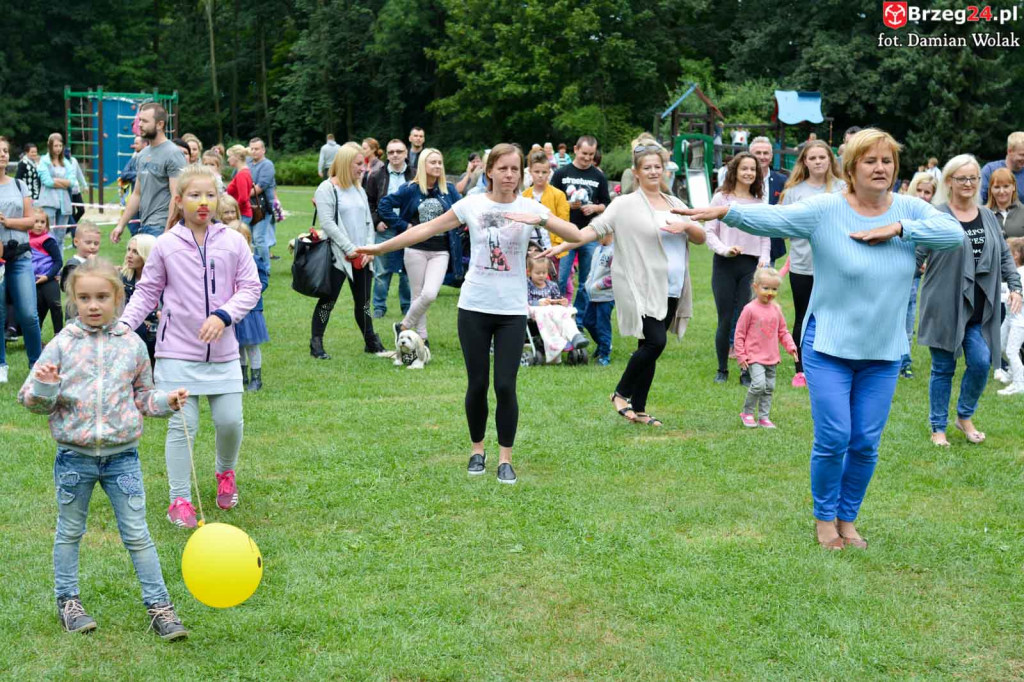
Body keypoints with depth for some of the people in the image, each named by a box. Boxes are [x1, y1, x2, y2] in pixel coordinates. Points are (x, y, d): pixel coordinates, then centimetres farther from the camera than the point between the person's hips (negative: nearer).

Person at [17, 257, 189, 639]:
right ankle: (67, 601, 30)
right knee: (69, 531, 15)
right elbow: (34, 402, -1)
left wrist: (168, 401, -5)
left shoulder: (131, 345, 1)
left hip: (122, 454, 0)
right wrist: (43, 387, -22)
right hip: (74, 455, 0)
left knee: (137, 533, 2)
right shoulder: (62, 345, -4)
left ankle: (159, 606, 8)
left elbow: (142, 396, 13)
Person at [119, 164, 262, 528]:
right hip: (178, 351, -1)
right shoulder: (166, 245, -2)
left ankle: (226, 474, 34)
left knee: (230, 420, 3)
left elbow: (250, 287, 0)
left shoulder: (233, 241, 0)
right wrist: (124, 324, -7)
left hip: (222, 351, 2)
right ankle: (179, 499, 10)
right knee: (182, 425, -2)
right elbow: (146, 291, 6)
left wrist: (223, 315, -15)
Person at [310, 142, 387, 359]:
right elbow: (327, 223, -15)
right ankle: (316, 344, 7)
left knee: (363, 300, 12)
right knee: (328, 300, -1)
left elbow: (368, 221, 14)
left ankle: (371, 341, 22)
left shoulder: (359, 189, 14)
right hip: (337, 256, -6)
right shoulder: (327, 189, -8)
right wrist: (350, 249, -16)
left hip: (361, 257, 6)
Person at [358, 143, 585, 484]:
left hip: (512, 310, 0)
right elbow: (426, 229, 5)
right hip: (474, 307, 1)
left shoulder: (530, 207, -1)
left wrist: (540, 220, -27)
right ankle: (477, 450, 25)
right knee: (477, 384, 5)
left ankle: (505, 459, 9)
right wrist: (380, 248, 7)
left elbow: (575, 235, -11)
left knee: (505, 386, -5)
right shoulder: (472, 204, -1)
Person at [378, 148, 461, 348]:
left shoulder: (449, 190, 5)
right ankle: (422, 338, 17)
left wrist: (451, 229, 0)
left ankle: (403, 327, 5)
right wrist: (404, 226, -4)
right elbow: (383, 206, -1)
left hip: (440, 251, 1)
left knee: (430, 294, -14)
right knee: (418, 295, 4)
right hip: (416, 249, -1)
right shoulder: (411, 189, -2)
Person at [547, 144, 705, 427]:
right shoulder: (626, 205, -3)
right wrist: (562, 245, -21)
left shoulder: (675, 204, 15)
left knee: (649, 347, 8)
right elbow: (595, 228, -10)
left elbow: (701, 238, 13)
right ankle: (621, 393, 4)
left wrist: (685, 226, -8)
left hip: (671, 291, 6)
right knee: (655, 342, -17)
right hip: (642, 288, -6)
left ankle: (639, 409, 16)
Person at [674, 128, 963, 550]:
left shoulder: (908, 211, 1)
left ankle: (848, 518, 27)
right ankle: (824, 518, 20)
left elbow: (954, 233, -12)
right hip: (829, 347, -3)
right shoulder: (825, 210, -10)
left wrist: (898, 229, -19)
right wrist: (726, 211, -38)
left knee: (866, 444, 7)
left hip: (883, 352, 3)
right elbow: (774, 218, -22)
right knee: (833, 440, -3)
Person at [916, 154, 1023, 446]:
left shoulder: (988, 217, 10)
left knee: (981, 362, -4)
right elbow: (915, 256, -8)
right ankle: (938, 427, 19)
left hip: (979, 310, 4)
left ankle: (965, 417, 21)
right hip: (944, 307, -4)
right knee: (943, 368, 4)